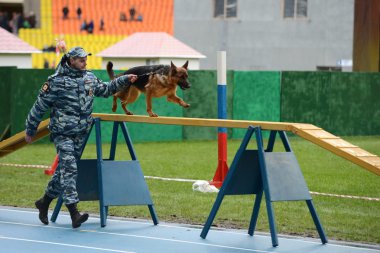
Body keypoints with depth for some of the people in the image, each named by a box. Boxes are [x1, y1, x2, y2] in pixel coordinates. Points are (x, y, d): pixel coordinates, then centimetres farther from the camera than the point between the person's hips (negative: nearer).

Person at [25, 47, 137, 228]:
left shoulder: (89, 78, 9)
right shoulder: (56, 81, -10)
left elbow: (105, 89, 27)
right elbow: (39, 106, -2)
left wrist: (125, 80, 17)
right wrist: (30, 130, 4)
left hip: (81, 134, 6)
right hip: (62, 134, -6)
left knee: (63, 170, 12)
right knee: (69, 169, -16)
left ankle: (44, 202, 30)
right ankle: (74, 213, -23)